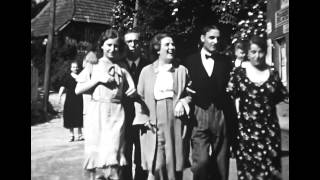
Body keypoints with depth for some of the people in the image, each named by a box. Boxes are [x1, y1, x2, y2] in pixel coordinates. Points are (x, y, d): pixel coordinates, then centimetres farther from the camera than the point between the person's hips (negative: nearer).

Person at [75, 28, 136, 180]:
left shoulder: (122, 70, 12)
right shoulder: (93, 67, 10)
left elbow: (132, 92, 9)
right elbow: (78, 90, 2)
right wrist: (98, 79, -7)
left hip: (116, 113, 0)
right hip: (96, 112, 0)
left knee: (112, 152, -9)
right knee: (94, 150, 4)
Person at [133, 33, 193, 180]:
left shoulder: (181, 70, 11)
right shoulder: (147, 71, 8)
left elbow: (189, 93, 12)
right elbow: (139, 97, 7)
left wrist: (183, 103, -8)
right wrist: (144, 119, -3)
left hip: (175, 123, 1)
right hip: (153, 124, -1)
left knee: (174, 166, 3)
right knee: (156, 166, -3)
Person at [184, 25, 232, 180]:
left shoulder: (225, 61, 11)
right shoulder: (190, 60, 7)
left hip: (221, 116, 2)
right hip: (198, 117, -2)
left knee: (221, 164, 7)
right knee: (201, 161, -15)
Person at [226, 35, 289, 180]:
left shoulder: (273, 73, 6)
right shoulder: (239, 72, -1)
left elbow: (282, 95, 16)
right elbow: (229, 96, -5)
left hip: (270, 129, 2)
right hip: (247, 129, -2)